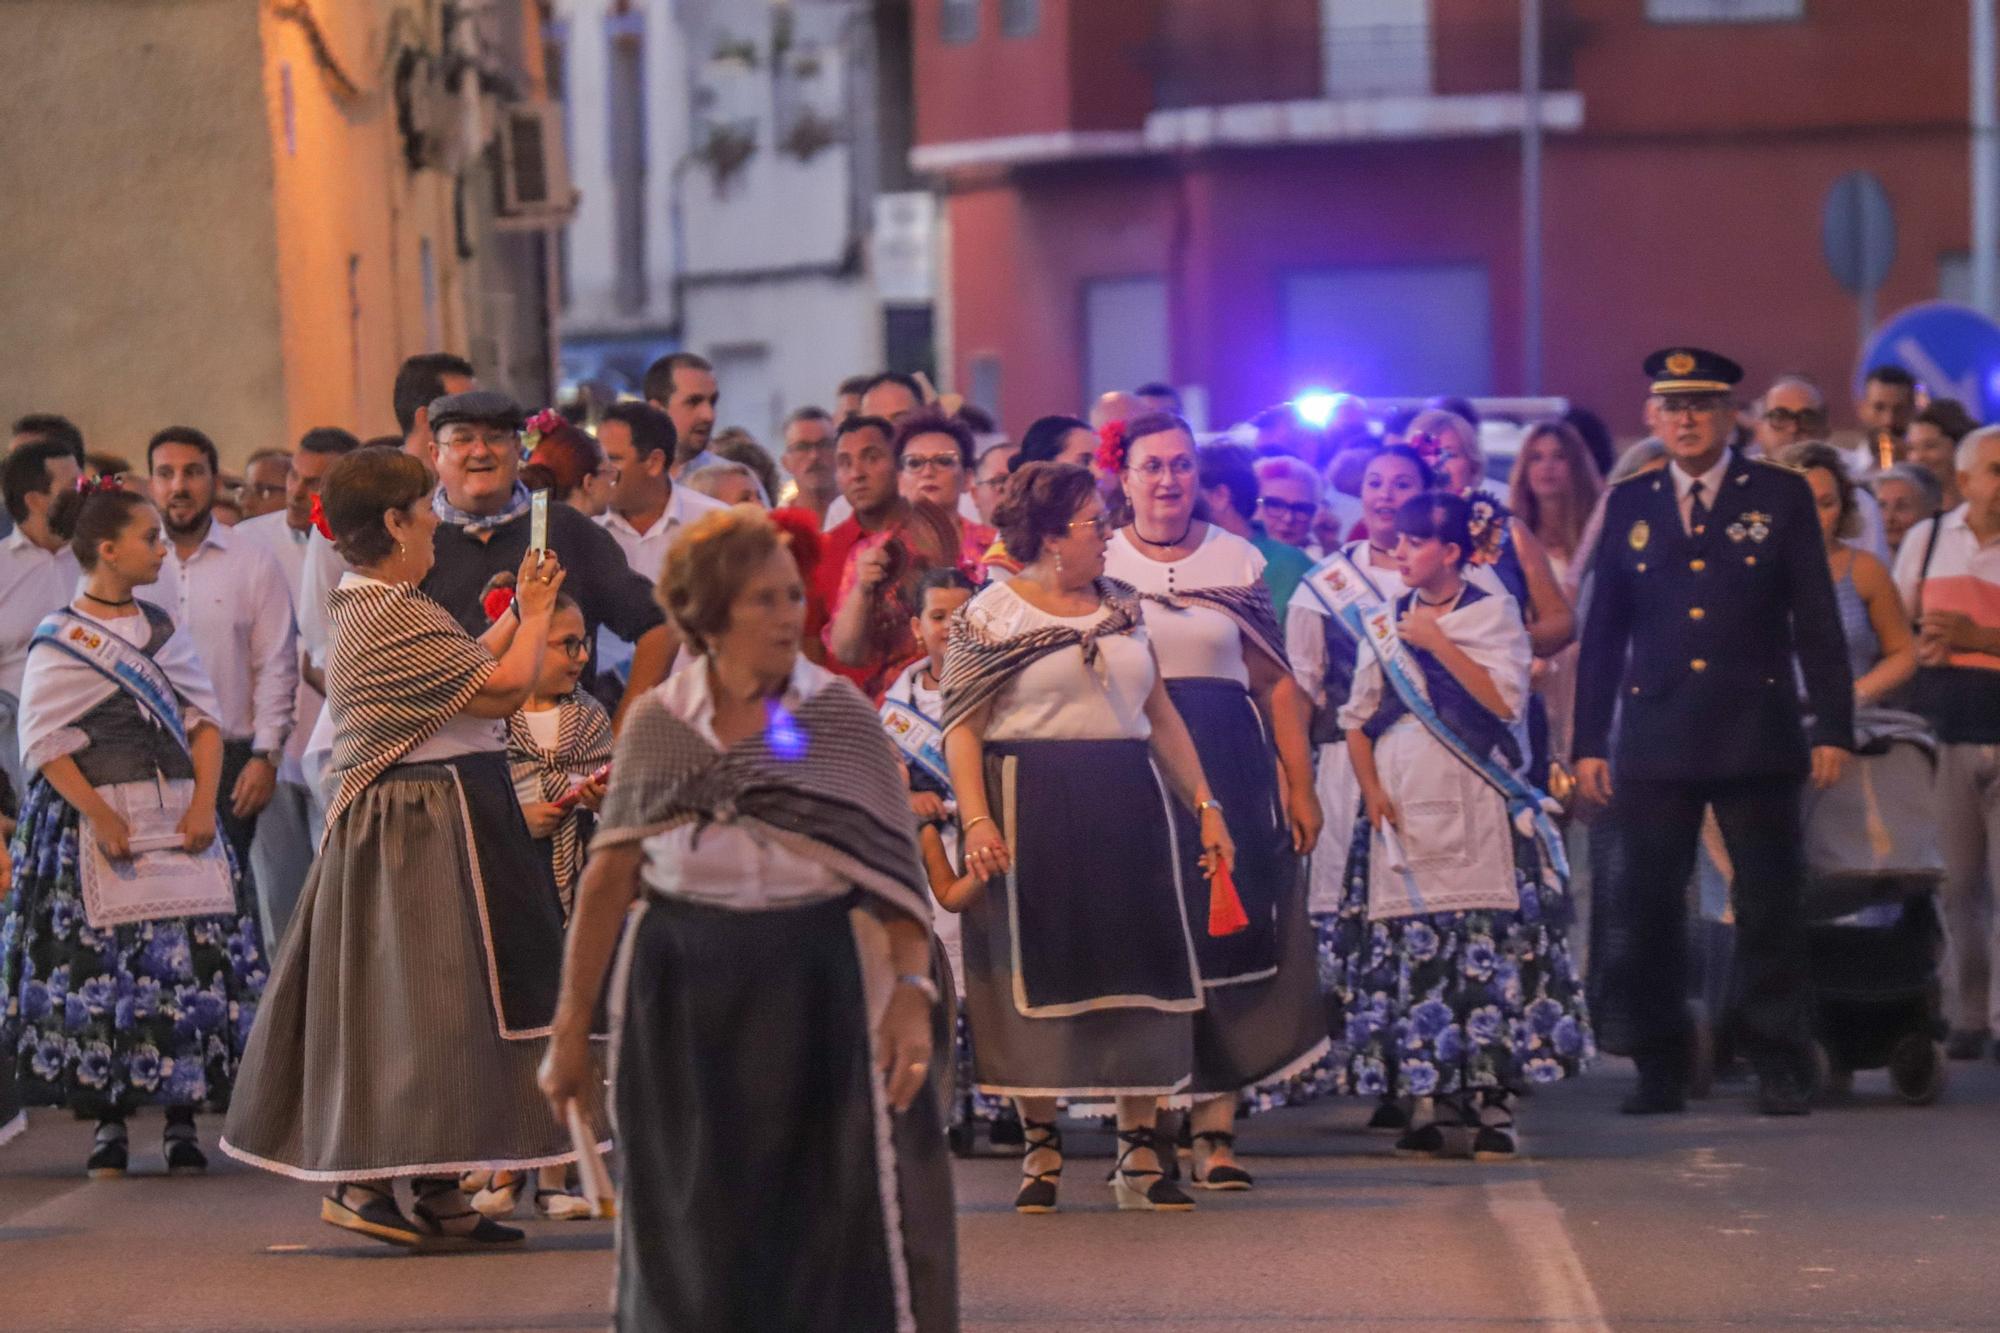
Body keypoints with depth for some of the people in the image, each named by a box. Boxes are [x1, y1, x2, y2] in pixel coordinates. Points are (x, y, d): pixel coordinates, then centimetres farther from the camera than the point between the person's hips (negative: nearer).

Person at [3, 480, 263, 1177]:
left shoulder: (162, 629, 13)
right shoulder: (59, 642, -2)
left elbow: (203, 720, 11)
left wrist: (203, 803, -3)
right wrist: (101, 817, -16)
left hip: (177, 820, 4)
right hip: (93, 822, -4)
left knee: (190, 964, -4)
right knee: (97, 968, -5)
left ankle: (182, 1123, 3)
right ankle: (107, 1123, 5)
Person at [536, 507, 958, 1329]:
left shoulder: (839, 716, -1)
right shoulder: (656, 726, 3)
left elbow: (894, 867, -6)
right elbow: (610, 876, 5)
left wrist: (912, 991, -19)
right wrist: (571, 1026, 4)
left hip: (818, 981, -2)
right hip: (686, 990, 2)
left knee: (846, 1216, -2)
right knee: (694, 1224, 8)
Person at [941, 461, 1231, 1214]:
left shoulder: (1124, 608, 13)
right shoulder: (991, 616, -2)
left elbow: (1159, 712, 16)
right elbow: (963, 728, -7)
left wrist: (1204, 805, 11)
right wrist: (976, 819, -19)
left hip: (1128, 810, 5)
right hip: (1032, 812, -5)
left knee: (1141, 974, 2)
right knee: (1036, 976, 0)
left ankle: (1138, 1153, 8)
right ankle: (1041, 1151, 10)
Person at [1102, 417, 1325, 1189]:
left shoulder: (1238, 562, 10)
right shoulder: (1096, 566, 6)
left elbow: (1277, 684, 8)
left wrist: (1300, 786, 3)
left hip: (1230, 775, 1)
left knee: (1227, 939, -3)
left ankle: (1215, 1126, 0)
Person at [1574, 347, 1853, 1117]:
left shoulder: (1781, 496, 5)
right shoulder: (1628, 504, 10)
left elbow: (1817, 621, 3)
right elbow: (1602, 632, 10)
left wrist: (1833, 728, -3)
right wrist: (1589, 743, 5)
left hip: (1756, 734, -2)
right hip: (1656, 736, 2)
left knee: (1770, 908, 1)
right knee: (1648, 909, 0)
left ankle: (1781, 1070, 7)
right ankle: (1660, 1072, 8)